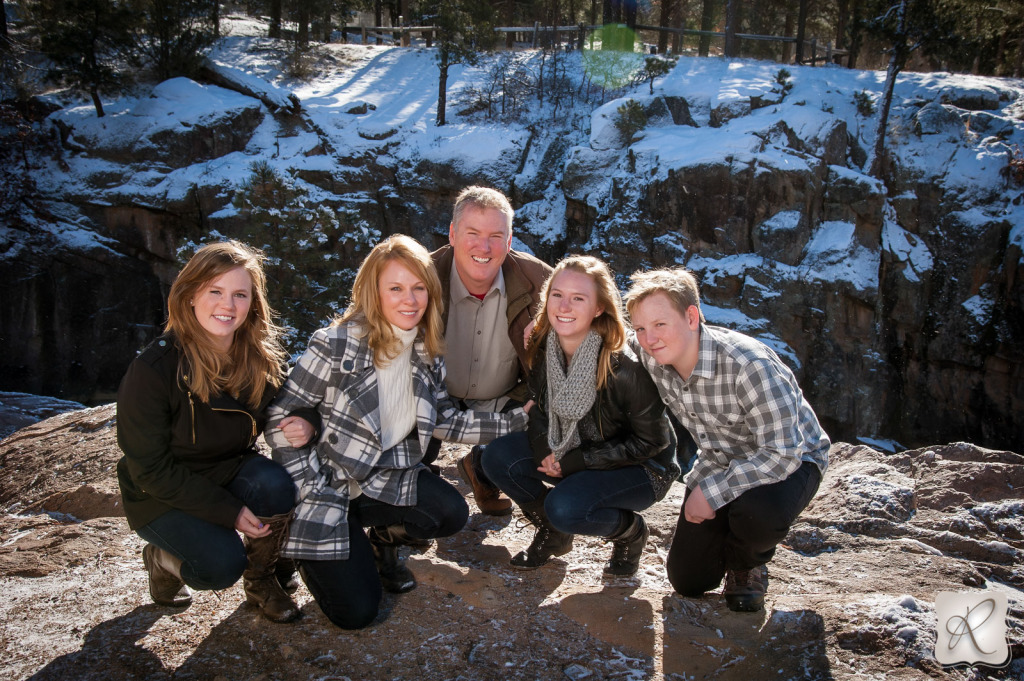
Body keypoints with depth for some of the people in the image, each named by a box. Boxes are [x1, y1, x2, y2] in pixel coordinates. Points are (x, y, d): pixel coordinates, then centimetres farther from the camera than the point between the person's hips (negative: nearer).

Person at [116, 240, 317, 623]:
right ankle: (162, 558, 10)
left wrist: (306, 423, -24)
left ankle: (262, 579, 0)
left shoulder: (262, 358, -12)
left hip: (231, 472, 4)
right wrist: (228, 511, -24)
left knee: (277, 485, -29)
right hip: (163, 496, -3)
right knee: (222, 564, -27)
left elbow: (286, 411, 3)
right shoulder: (152, 370, -24)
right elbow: (150, 469, -18)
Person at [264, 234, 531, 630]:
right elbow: (280, 416, -15)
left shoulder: (426, 355, -1)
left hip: (385, 479, 5)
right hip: (328, 481, -5)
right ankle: (314, 552, 20)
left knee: (452, 514, -23)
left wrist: (516, 420, 0)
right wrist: (311, 490, -19)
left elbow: (445, 421, 8)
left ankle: (381, 541, 10)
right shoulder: (337, 345, -20)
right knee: (356, 612, -12)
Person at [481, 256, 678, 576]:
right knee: (497, 456, -12)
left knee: (565, 508, -31)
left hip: (641, 467, -6)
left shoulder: (623, 368, -29)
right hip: (571, 452, 6)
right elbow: (539, 406, 6)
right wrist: (543, 450, -14)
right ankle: (553, 534, 11)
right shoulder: (542, 348, -11)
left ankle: (630, 531, 3)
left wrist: (576, 461, -22)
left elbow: (651, 441, -19)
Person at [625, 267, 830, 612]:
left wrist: (711, 491, -31)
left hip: (791, 460, -5)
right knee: (688, 581, 2)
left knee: (756, 509, -40)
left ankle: (747, 566, -3)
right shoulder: (650, 357, -18)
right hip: (719, 462, 5)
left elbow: (782, 454, -35)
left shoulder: (749, 365, -36)